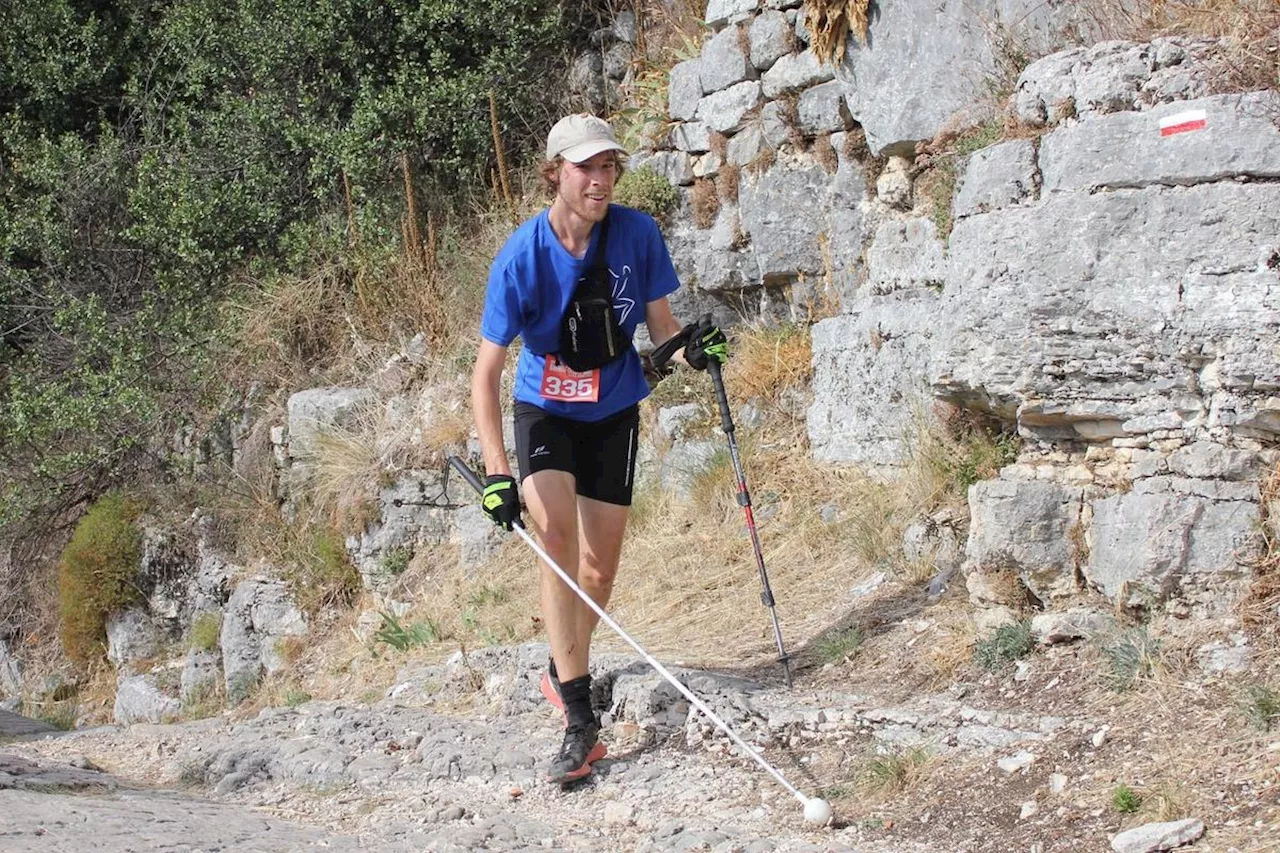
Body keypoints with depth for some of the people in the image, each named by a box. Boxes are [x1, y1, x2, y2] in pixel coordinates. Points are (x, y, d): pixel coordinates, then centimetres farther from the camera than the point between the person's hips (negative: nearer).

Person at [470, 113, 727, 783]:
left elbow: (660, 326, -3)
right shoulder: (521, 258, -21)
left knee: (599, 565, 4)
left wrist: (689, 348, -27)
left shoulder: (637, 234, -14)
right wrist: (497, 471, -30)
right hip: (545, 411, -3)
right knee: (555, 535, -24)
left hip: (613, 413, 3)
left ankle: (562, 673, 34)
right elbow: (485, 374, -20)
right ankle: (580, 721, -24)